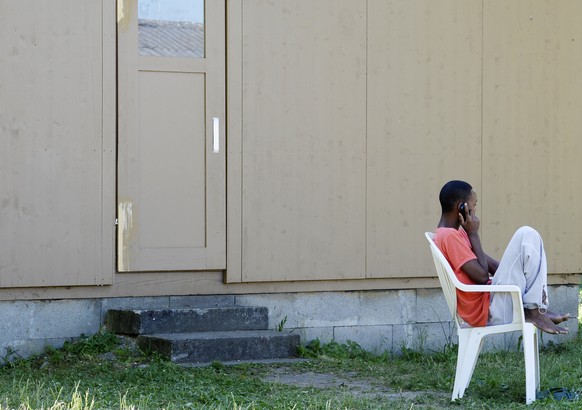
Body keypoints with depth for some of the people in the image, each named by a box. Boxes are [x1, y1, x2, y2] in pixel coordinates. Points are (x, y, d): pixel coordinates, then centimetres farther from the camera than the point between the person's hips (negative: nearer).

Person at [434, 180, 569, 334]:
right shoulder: (449, 236, -16)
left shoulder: (455, 234, 17)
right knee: (527, 235, -12)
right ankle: (533, 310, -9)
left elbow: (492, 265, 16)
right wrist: (473, 233, -11)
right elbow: (482, 276, -18)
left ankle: (539, 310, 7)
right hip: (489, 312, -11)